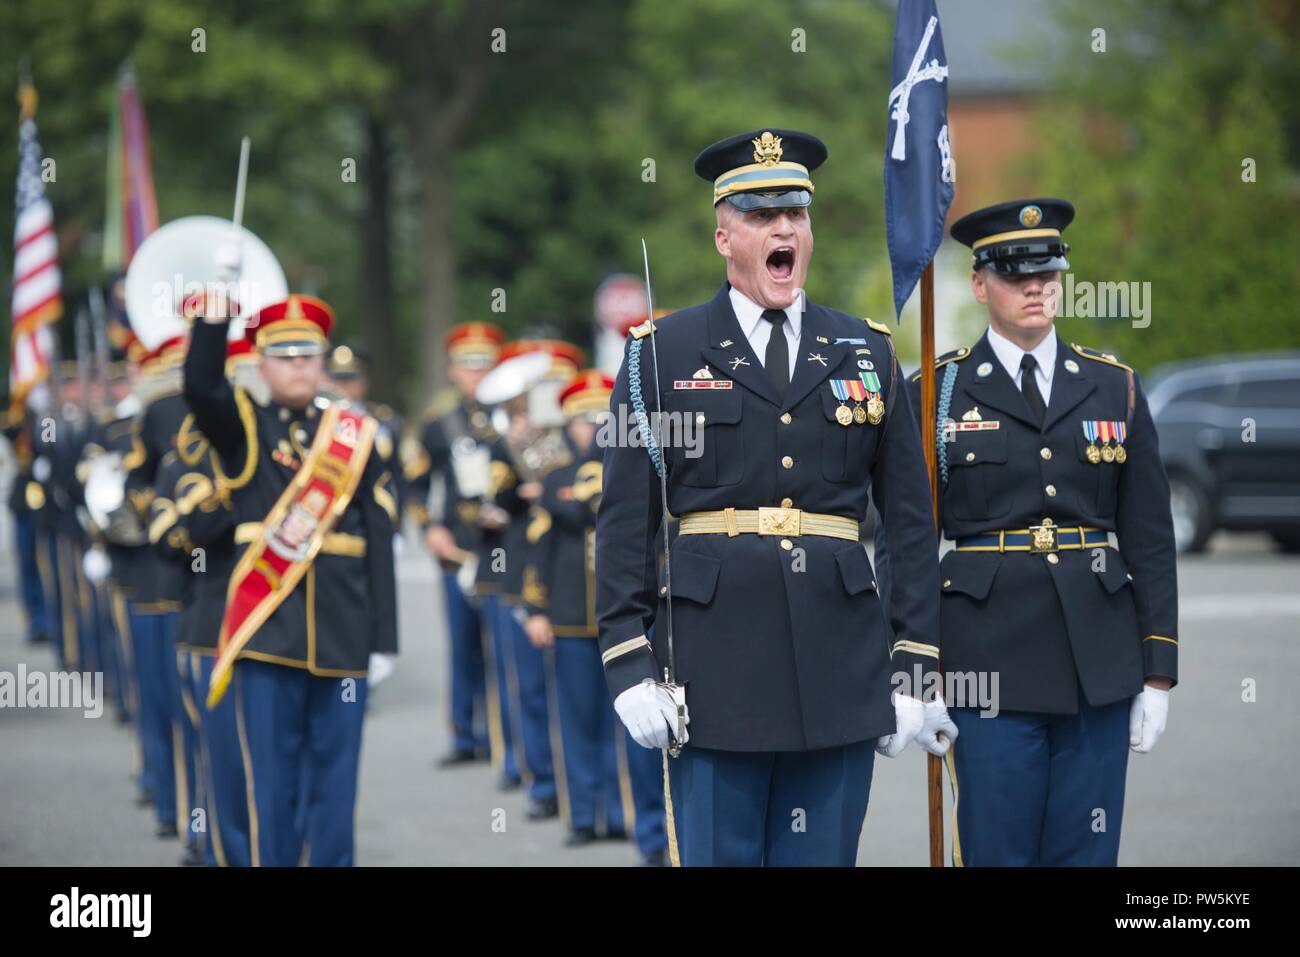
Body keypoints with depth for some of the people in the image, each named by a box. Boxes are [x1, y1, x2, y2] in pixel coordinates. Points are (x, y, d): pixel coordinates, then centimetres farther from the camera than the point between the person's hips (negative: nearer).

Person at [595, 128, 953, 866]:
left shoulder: (868, 353, 11)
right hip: (715, 660, -2)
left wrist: (916, 669, 3)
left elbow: (911, 522, 9)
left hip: (840, 664, 2)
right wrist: (630, 666, -6)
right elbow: (626, 523, 2)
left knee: (823, 854, 5)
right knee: (716, 852, 0)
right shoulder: (662, 355, 5)